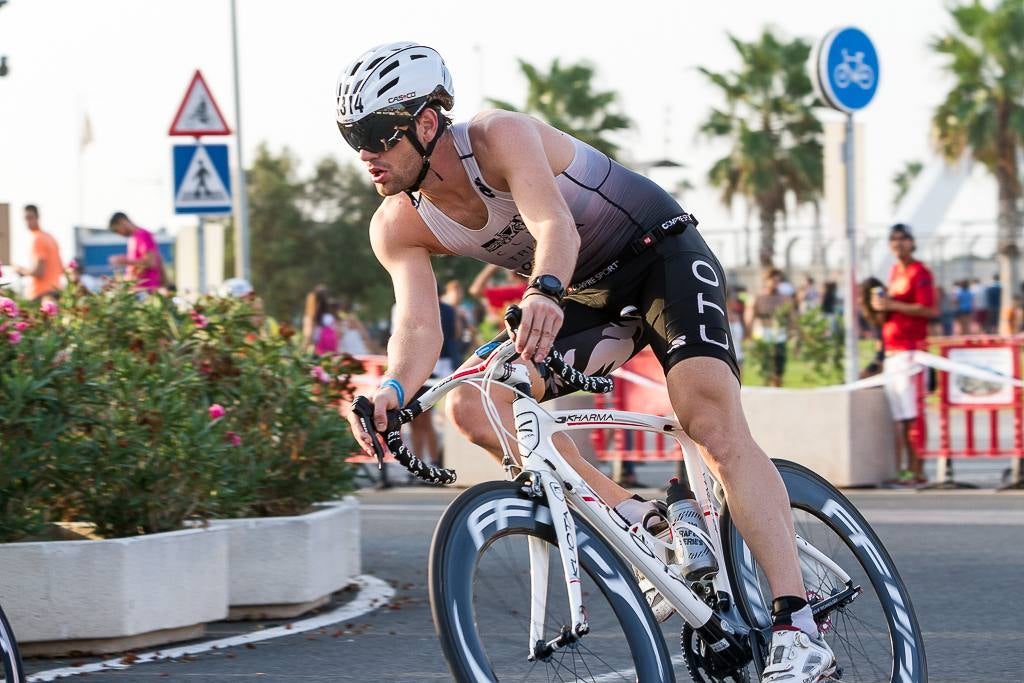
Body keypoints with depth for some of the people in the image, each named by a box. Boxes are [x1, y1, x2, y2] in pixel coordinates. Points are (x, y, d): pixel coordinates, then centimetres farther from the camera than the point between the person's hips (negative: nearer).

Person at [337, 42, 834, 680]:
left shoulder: (498, 136, -27)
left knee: (715, 423, -27)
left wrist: (544, 292, -66)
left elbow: (556, 225, -44)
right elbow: (420, 323, -24)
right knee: (473, 404, -13)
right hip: (590, 297, 7)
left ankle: (800, 631, -33)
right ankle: (640, 519, -10)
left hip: (663, 254, -7)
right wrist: (394, 389, -47)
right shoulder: (398, 228, -9)